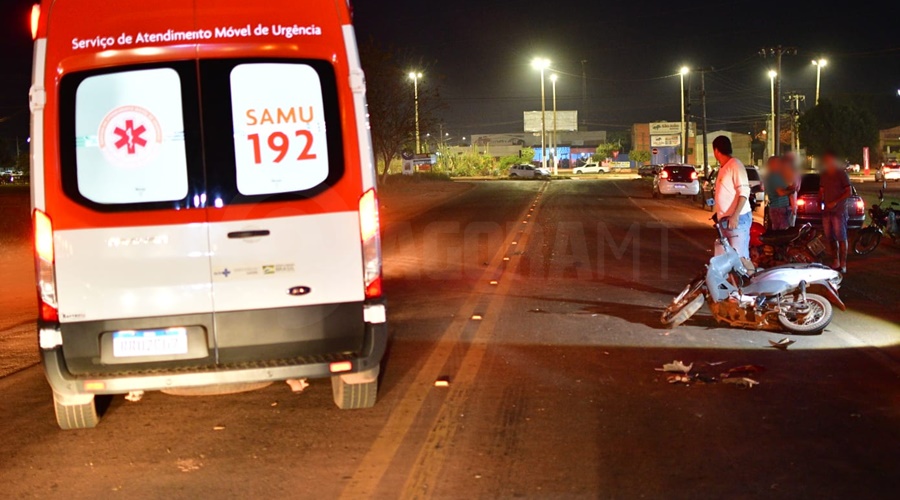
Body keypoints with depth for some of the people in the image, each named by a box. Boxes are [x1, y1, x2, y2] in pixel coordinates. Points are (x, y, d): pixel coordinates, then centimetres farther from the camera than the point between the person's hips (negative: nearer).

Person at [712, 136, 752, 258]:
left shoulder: (735, 165, -10)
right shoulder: (723, 168, 18)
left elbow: (744, 192, -17)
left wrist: (735, 216, -26)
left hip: (737, 220, -10)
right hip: (724, 220, 10)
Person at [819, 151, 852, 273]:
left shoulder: (841, 174, -5)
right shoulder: (824, 175, 13)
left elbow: (849, 192, -8)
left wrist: (835, 202, -17)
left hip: (839, 211, -6)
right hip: (827, 210, 6)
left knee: (841, 238, -6)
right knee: (831, 238, 9)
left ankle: (843, 265, -6)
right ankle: (836, 262, 19)